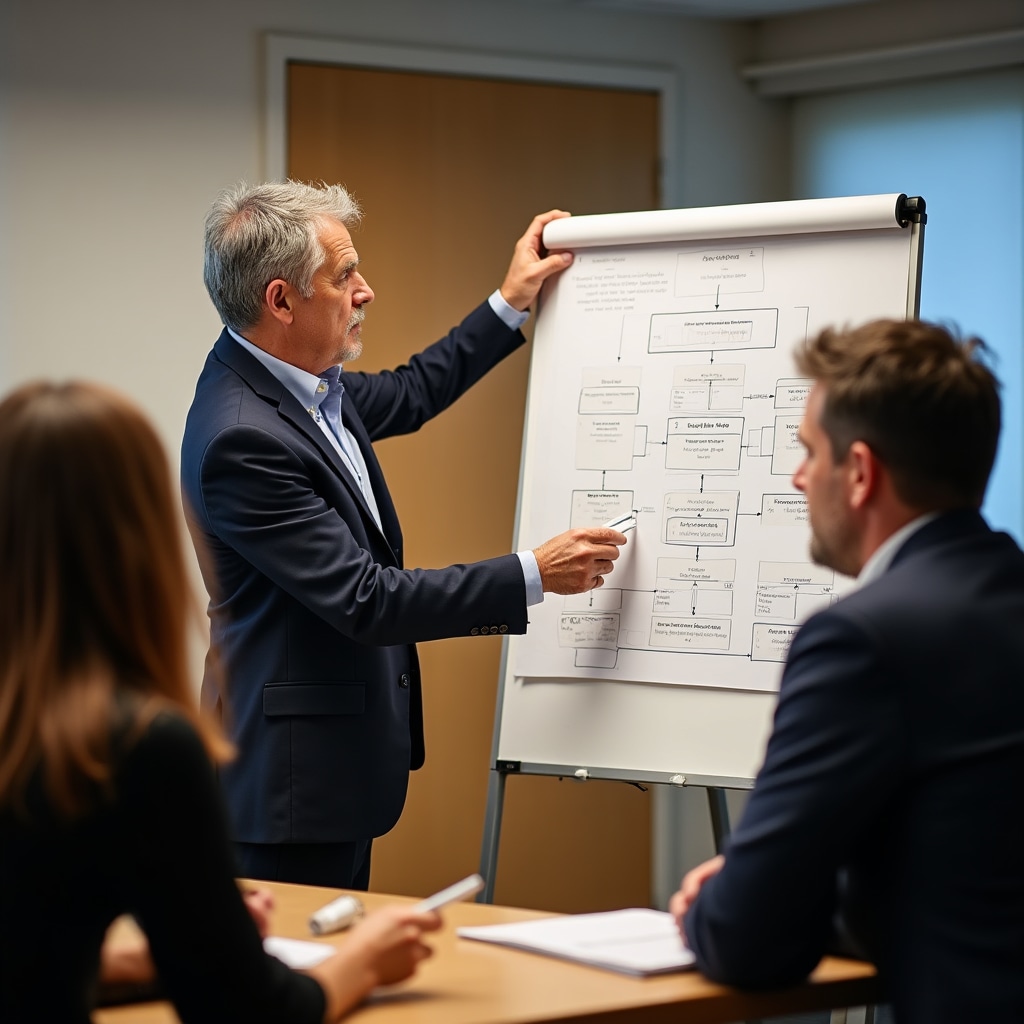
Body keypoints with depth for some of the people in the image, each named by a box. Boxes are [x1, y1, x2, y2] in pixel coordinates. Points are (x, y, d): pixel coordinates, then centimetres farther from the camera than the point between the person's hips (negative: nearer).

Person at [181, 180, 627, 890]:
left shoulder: (298, 377, 4)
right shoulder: (242, 438, -25)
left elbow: (405, 397, 27)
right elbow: (365, 599, -25)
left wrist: (511, 305, 26)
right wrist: (534, 576, -20)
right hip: (296, 774, -10)